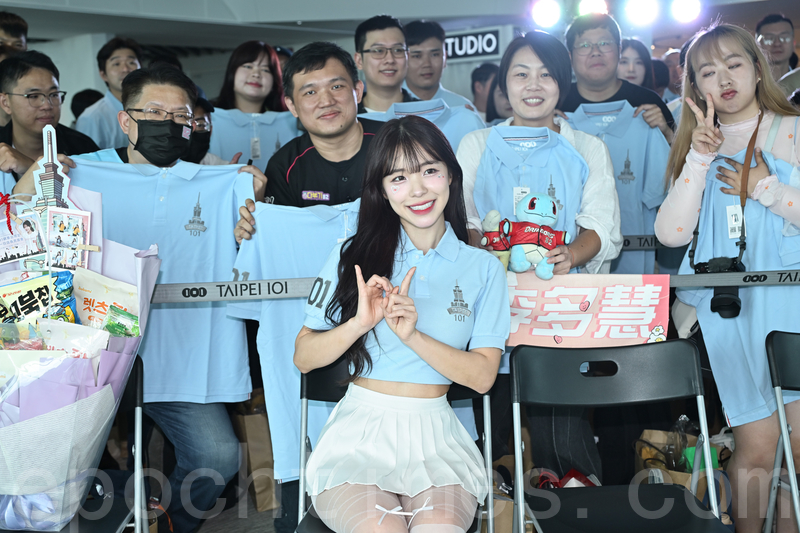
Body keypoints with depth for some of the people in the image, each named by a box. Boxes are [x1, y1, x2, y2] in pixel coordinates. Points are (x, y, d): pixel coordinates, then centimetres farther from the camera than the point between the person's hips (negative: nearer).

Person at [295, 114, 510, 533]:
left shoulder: (483, 268, 9)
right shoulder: (354, 256, 7)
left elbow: (483, 376, 0)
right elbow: (303, 358, 3)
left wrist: (412, 334, -13)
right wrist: (359, 323, -14)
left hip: (435, 434, 1)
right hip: (360, 426, 0)